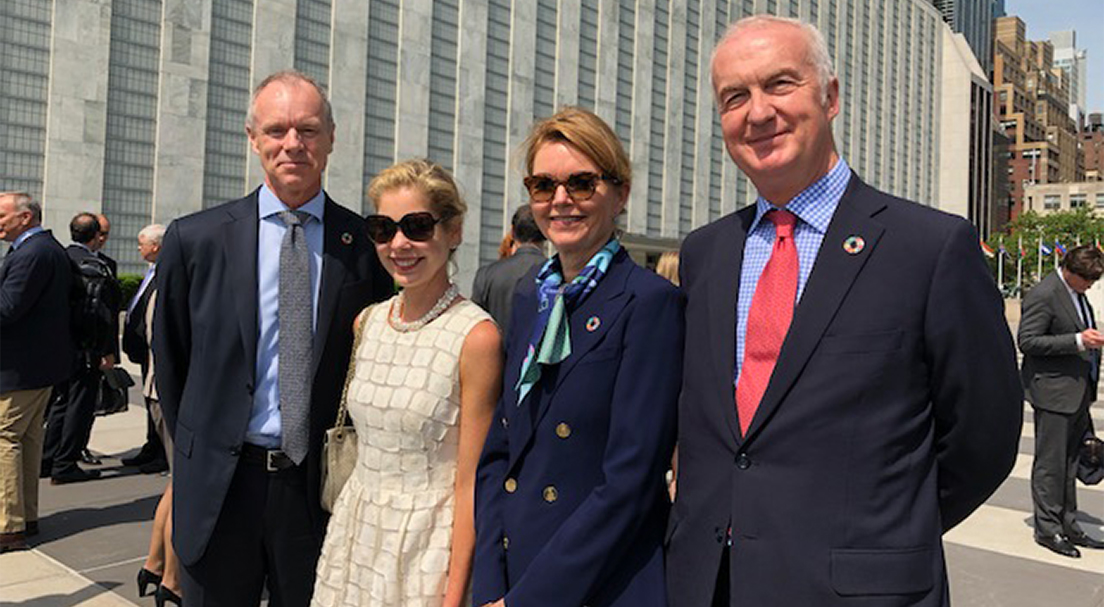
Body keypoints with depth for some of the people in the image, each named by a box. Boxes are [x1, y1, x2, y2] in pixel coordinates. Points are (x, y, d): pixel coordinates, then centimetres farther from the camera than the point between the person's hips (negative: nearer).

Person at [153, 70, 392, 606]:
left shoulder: (366, 245, -4)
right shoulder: (195, 239, -2)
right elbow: (170, 360, 7)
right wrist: (197, 454, 11)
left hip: (321, 486, 0)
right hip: (217, 486, 1)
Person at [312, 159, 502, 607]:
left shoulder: (477, 337, -17)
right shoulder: (367, 322, 3)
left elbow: (470, 484, -15)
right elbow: (361, 433, 11)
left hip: (428, 541, -5)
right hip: (355, 528, 6)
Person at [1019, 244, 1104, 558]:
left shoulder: (1078, 293, 14)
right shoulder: (1043, 294, -15)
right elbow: (1027, 341, -20)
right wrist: (1078, 341, -24)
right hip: (1053, 392, -9)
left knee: (1069, 462, 16)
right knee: (1050, 463, -1)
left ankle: (1068, 524, 26)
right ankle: (1047, 529, 10)